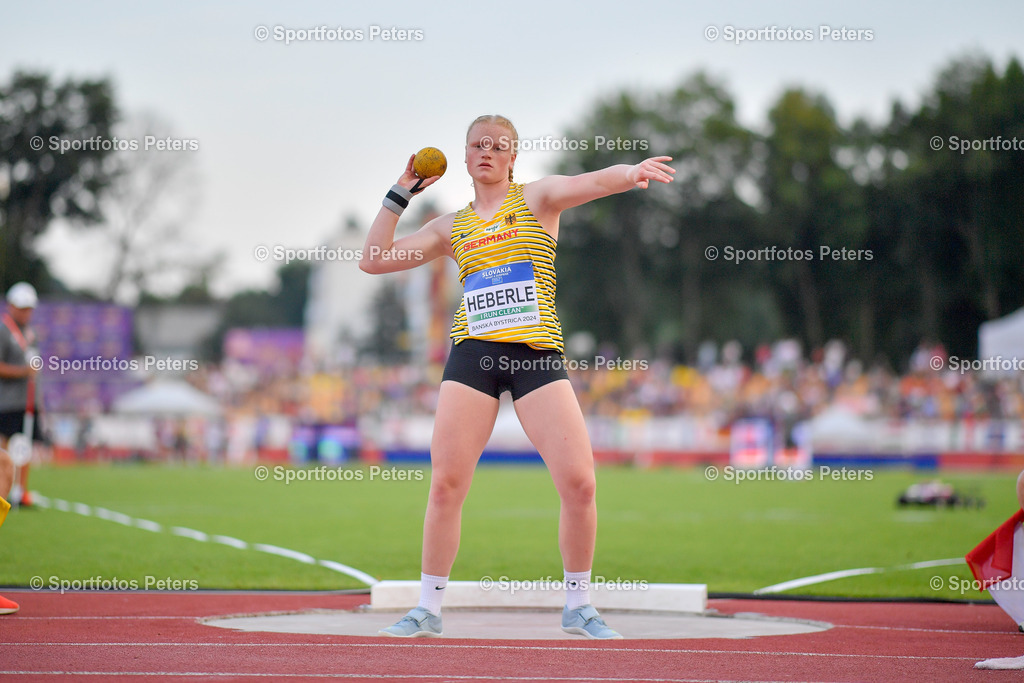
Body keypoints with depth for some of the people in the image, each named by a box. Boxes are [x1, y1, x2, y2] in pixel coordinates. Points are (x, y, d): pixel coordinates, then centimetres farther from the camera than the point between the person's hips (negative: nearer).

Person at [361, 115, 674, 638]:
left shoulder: (537, 198, 10)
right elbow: (372, 260, 17)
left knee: (578, 482, -10)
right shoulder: (452, 227, 18)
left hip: (536, 354, -2)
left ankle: (579, 607, 7)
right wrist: (400, 194, 14)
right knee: (446, 483, -5)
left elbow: (589, 183, -12)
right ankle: (427, 609, 8)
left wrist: (632, 172, -33)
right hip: (472, 354, 2)